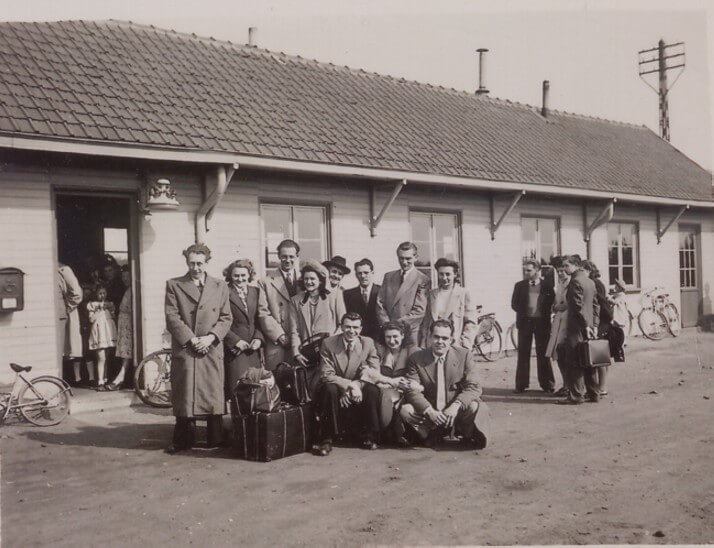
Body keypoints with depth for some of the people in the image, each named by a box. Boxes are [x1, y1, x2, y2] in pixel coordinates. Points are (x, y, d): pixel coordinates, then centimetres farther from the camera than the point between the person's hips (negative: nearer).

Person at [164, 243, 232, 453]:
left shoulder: (220, 286, 12)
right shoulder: (174, 285, 7)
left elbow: (226, 318, 7)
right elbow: (172, 317, -1)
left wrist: (210, 337, -8)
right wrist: (191, 339, -10)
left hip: (212, 349, 1)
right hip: (183, 349, -1)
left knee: (214, 394, 2)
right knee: (183, 396, 1)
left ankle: (216, 439, 12)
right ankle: (183, 440, 11)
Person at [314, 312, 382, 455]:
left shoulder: (368, 343, -4)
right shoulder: (328, 343, -10)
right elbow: (326, 375, -15)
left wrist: (355, 387, -25)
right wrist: (349, 385, -29)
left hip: (358, 390, 2)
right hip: (337, 390, -2)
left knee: (373, 389, -28)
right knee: (330, 388, -35)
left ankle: (369, 437, -12)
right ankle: (326, 440, -26)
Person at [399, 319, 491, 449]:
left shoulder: (465, 356, -1)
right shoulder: (416, 359, 0)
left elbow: (473, 387, -9)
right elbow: (412, 391, -8)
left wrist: (455, 406, -28)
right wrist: (429, 411, -27)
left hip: (457, 414, 0)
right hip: (428, 413, 0)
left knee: (476, 408, -31)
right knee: (405, 410, -26)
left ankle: (467, 436, 1)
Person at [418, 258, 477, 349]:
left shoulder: (464, 294, 5)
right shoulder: (432, 294, 14)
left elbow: (471, 324, 2)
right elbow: (425, 323, 14)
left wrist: (465, 347, -6)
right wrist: (422, 346, 8)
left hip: (456, 347, -2)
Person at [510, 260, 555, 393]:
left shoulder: (547, 287, 4)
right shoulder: (520, 286, 7)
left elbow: (552, 303, 3)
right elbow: (514, 304, 4)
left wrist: (545, 315, -9)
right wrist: (524, 312, -6)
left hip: (541, 322, -1)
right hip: (525, 322, 1)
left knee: (543, 354, 3)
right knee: (523, 353, 3)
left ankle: (547, 384, 10)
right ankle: (521, 384, 9)